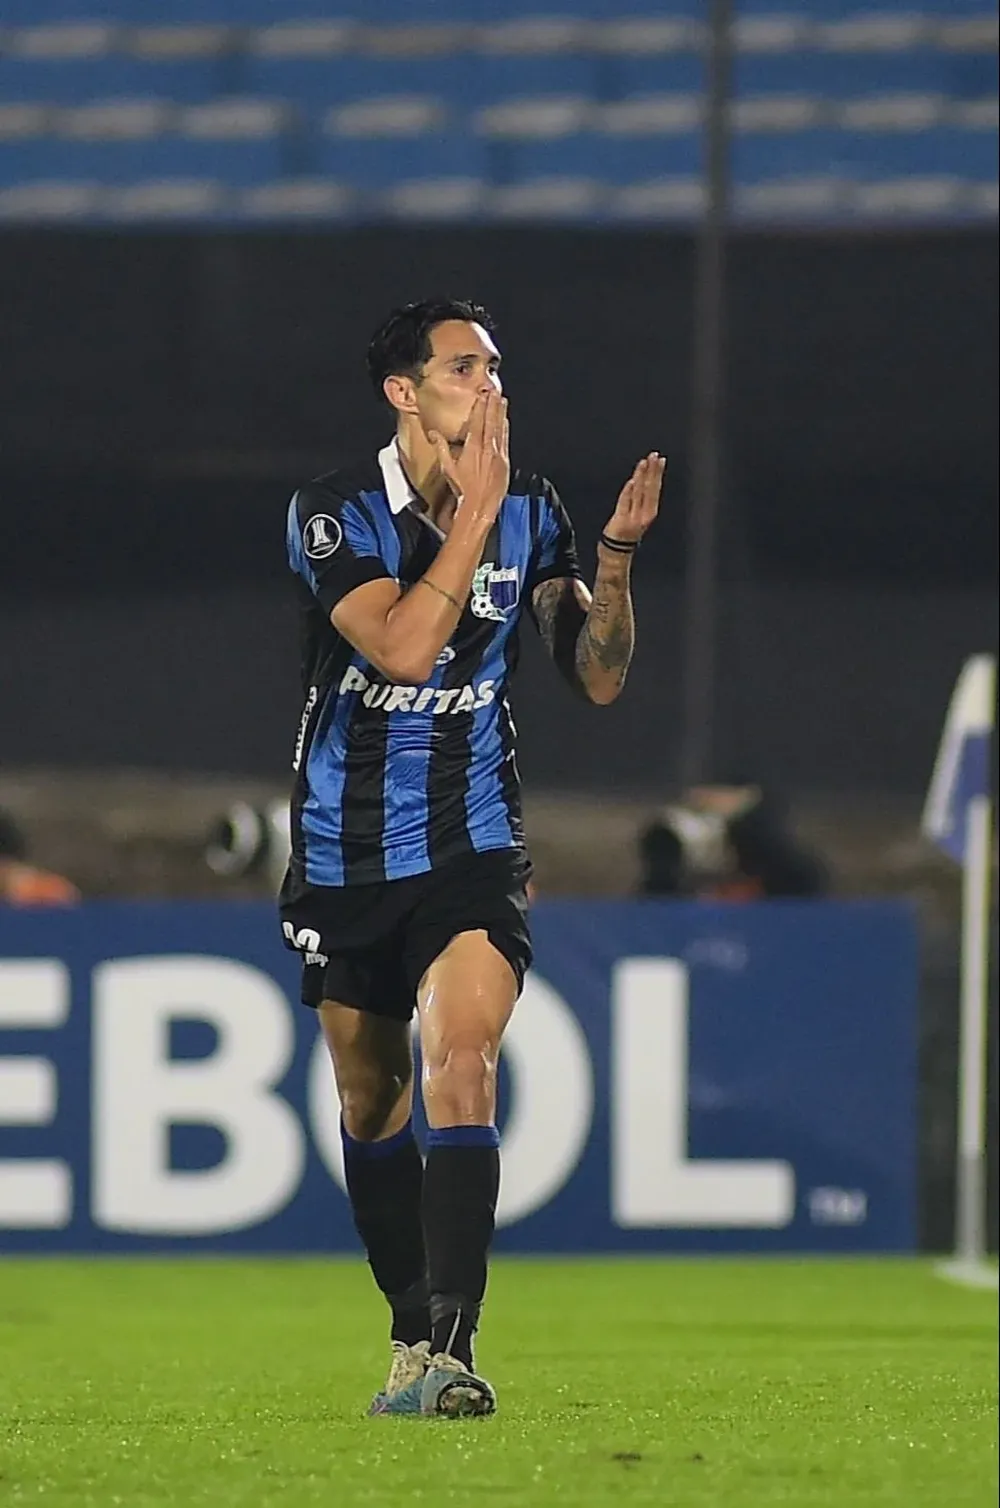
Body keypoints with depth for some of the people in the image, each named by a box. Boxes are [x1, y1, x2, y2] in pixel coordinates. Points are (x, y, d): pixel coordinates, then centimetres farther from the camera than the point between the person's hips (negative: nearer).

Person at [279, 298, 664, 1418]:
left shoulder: (528, 511, 0)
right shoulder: (334, 514, -11)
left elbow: (598, 677, 2)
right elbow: (404, 648, -26)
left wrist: (615, 555, -13)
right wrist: (474, 511, -25)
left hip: (473, 845, 0)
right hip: (346, 852, 0)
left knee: (461, 1061, -21)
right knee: (372, 1101, 12)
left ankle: (443, 1353, -28)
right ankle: (415, 1327, 31)